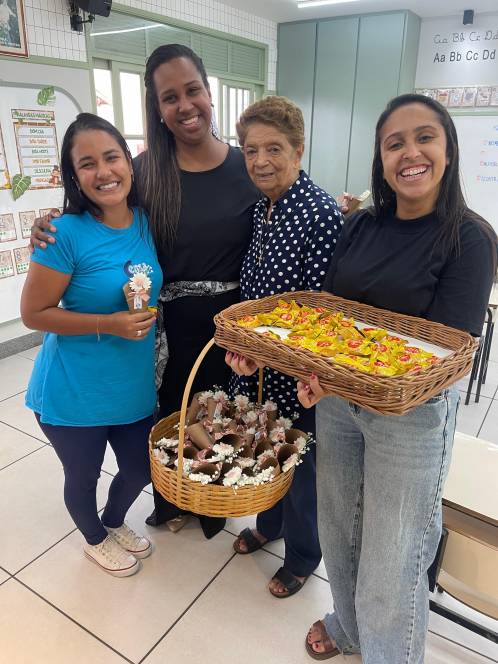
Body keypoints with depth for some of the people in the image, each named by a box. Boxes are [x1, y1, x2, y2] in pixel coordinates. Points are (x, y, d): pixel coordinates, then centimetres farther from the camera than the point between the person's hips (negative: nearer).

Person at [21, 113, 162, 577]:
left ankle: (115, 522, 56)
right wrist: (108, 325, -23)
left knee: (141, 469, 22)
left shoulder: (146, 221, -3)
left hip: (135, 386, 5)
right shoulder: (68, 233, -20)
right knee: (83, 476, 19)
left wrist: (146, 313, -2)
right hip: (75, 393, -5)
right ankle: (95, 539, 52)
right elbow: (33, 313, -16)